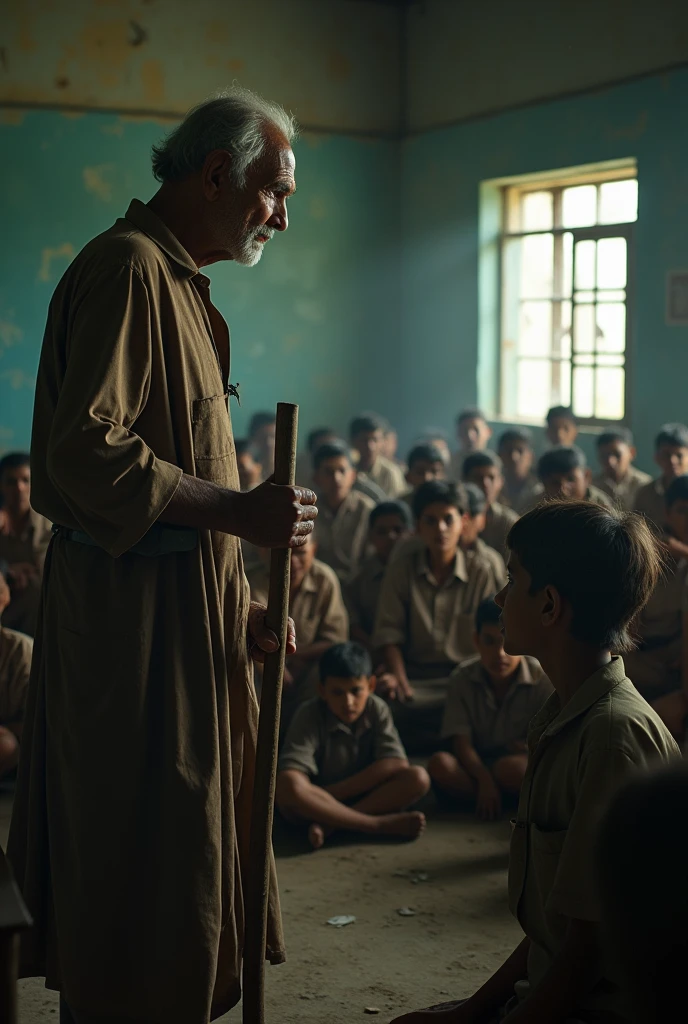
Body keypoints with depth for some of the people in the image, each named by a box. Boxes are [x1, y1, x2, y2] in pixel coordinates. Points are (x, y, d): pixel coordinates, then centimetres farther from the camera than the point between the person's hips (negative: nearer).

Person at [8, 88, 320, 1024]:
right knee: (132, 863, -2)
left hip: (185, 605, 10)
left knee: (185, 839, 16)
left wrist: (238, 607, 15)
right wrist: (237, 510, -21)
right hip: (131, 607, -10)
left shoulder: (178, 281, 20)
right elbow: (87, 452, -24)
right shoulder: (127, 267, -13)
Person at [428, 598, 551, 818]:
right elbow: (461, 742, -12)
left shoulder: (540, 678, -10)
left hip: (520, 762, -3)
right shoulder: (462, 678, -5)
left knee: (509, 767, -38)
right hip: (477, 766, 3)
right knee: (440, 764, -29)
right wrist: (484, 780, -28)